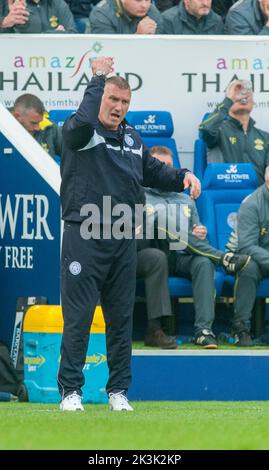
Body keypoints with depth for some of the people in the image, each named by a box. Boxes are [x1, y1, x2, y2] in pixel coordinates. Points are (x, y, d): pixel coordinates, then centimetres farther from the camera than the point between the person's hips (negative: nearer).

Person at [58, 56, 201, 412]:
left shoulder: (132, 138, 15)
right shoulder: (78, 131, -5)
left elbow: (153, 171, 26)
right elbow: (83, 120, -29)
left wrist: (182, 178, 7)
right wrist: (98, 78, -19)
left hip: (123, 240, 6)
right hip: (84, 236, -6)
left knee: (121, 318, 9)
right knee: (78, 317, -5)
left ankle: (118, 390, 17)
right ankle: (70, 390, 2)